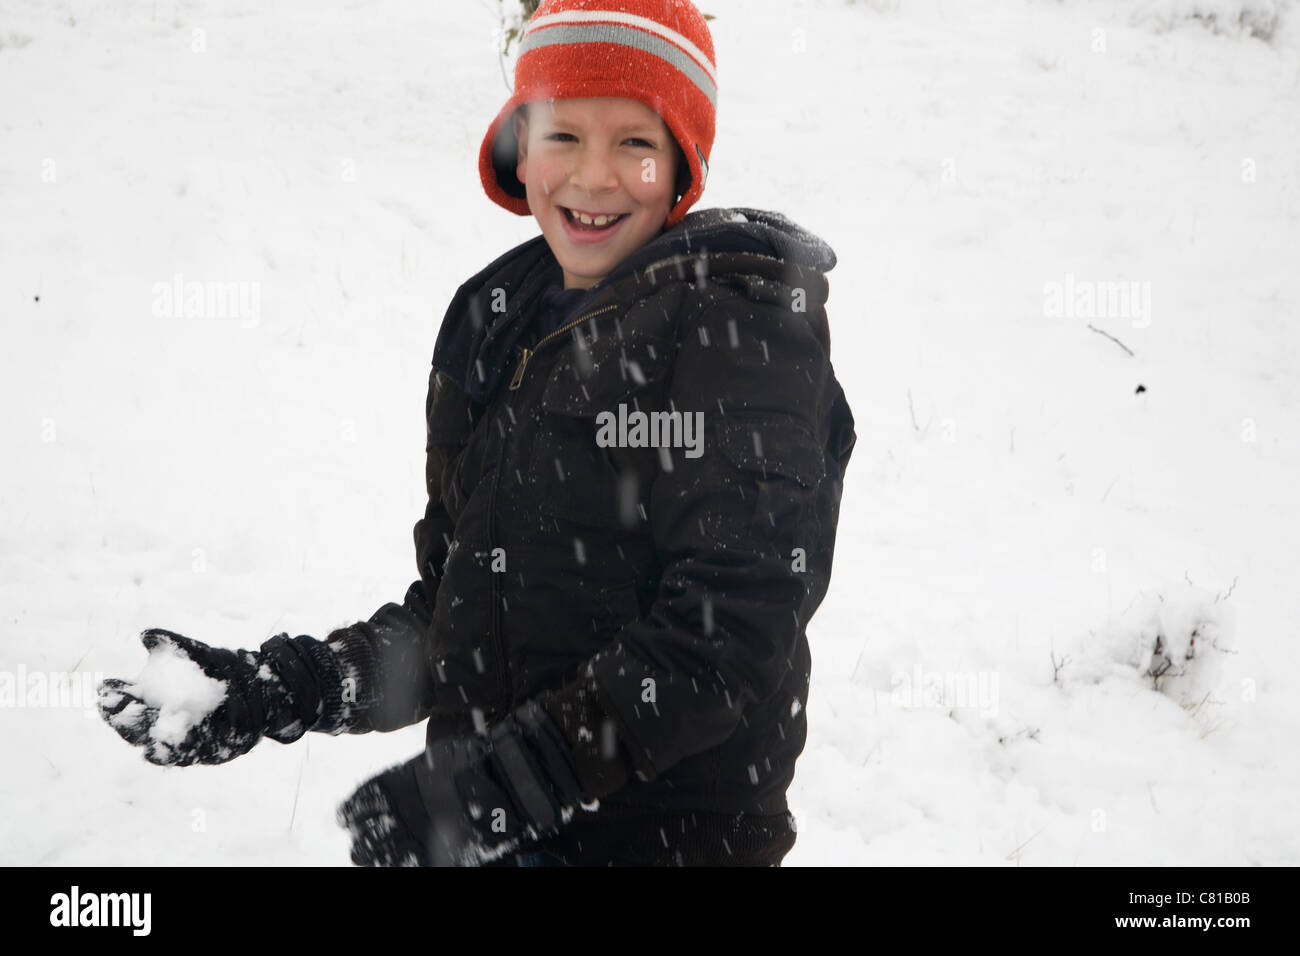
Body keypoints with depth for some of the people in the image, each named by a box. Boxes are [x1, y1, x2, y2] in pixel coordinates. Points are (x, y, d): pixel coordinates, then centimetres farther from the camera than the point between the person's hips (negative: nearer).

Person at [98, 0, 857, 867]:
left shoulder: (741, 324, -12)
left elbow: (729, 631, -20)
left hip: (679, 835, -6)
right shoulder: (497, 324, 8)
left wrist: (497, 787, -24)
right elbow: (452, 608, 11)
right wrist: (285, 689, -3)